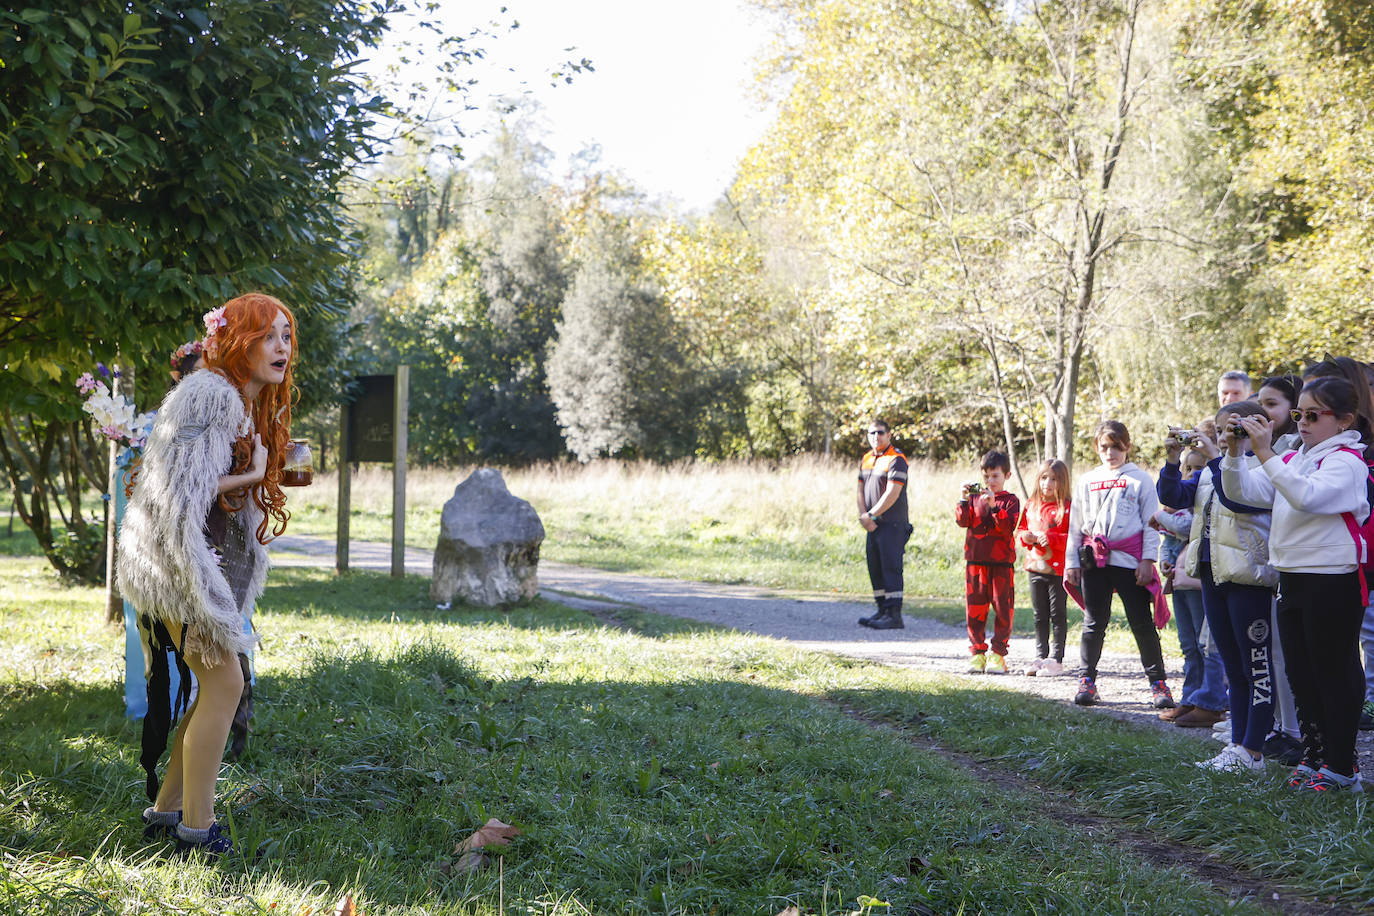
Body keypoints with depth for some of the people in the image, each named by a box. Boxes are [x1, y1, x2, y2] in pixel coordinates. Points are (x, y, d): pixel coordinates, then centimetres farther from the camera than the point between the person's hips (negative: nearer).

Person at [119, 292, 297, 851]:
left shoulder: (253, 406, 14)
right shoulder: (210, 395, -19)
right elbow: (180, 489, -25)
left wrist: (270, 465, 9)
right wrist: (251, 476, -19)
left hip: (207, 553, 10)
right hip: (174, 556, -10)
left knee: (218, 685, 12)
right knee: (224, 683, -9)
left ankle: (166, 807, 21)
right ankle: (197, 827, -3)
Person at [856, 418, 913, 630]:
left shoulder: (896, 459, -10)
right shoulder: (866, 459, 15)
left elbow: (892, 494, -17)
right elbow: (861, 491, 16)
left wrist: (871, 515, -12)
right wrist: (863, 515, -1)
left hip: (892, 524, -8)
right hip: (874, 524, 8)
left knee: (890, 567, -11)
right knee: (875, 568, 10)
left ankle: (894, 614, -12)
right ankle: (883, 610, 18)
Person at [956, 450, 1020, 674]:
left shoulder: (1010, 500, 1)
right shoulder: (974, 497, 10)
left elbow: (1008, 527, -13)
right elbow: (962, 521, -1)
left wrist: (994, 506, -24)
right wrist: (963, 500, -15)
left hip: (1001, 562, -3)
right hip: (975, 560, 3)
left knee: (1002, 609, -1)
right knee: (975, 609, 4)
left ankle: (998, 653, 5)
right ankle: (977, 651, 11)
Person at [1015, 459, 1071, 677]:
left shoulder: (1066, 508, -9)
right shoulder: (1031, 505, 10)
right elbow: (1020, 529, 19)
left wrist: (1051, 538, -23)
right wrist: (1025, 536, -3)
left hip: (1058, 569, -6)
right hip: (1035, 567, 6)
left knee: (1058, 615, 1)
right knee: (1040, 616, 13)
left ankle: (1056, 659, 5)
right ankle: (1041, 656, 20)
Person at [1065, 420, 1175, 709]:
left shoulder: (1140, 480, 4)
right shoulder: (1087, 481, 14)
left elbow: (1151, 523, 2)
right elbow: (1075, 525, 16)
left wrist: (1148, 560, -6)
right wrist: (1071, 562, 10)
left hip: (1129, 560, -3)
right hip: (1094, 559, 3)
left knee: (1142, 622, -3)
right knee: (1094, 623, 7)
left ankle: (1157, 682, 4)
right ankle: (1086, 680, 14)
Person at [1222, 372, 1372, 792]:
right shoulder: (1292, 460, 13)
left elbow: (1307, 496, -29)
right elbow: (1241, 491, 7)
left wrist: (1265, 454, -31)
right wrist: (1235, 451, -8)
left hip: (1332, 581, -8)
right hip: (1292, 579, 8)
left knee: (1334, 672, -2)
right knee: (1301, 674, 13)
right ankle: (1314, 756, 23)